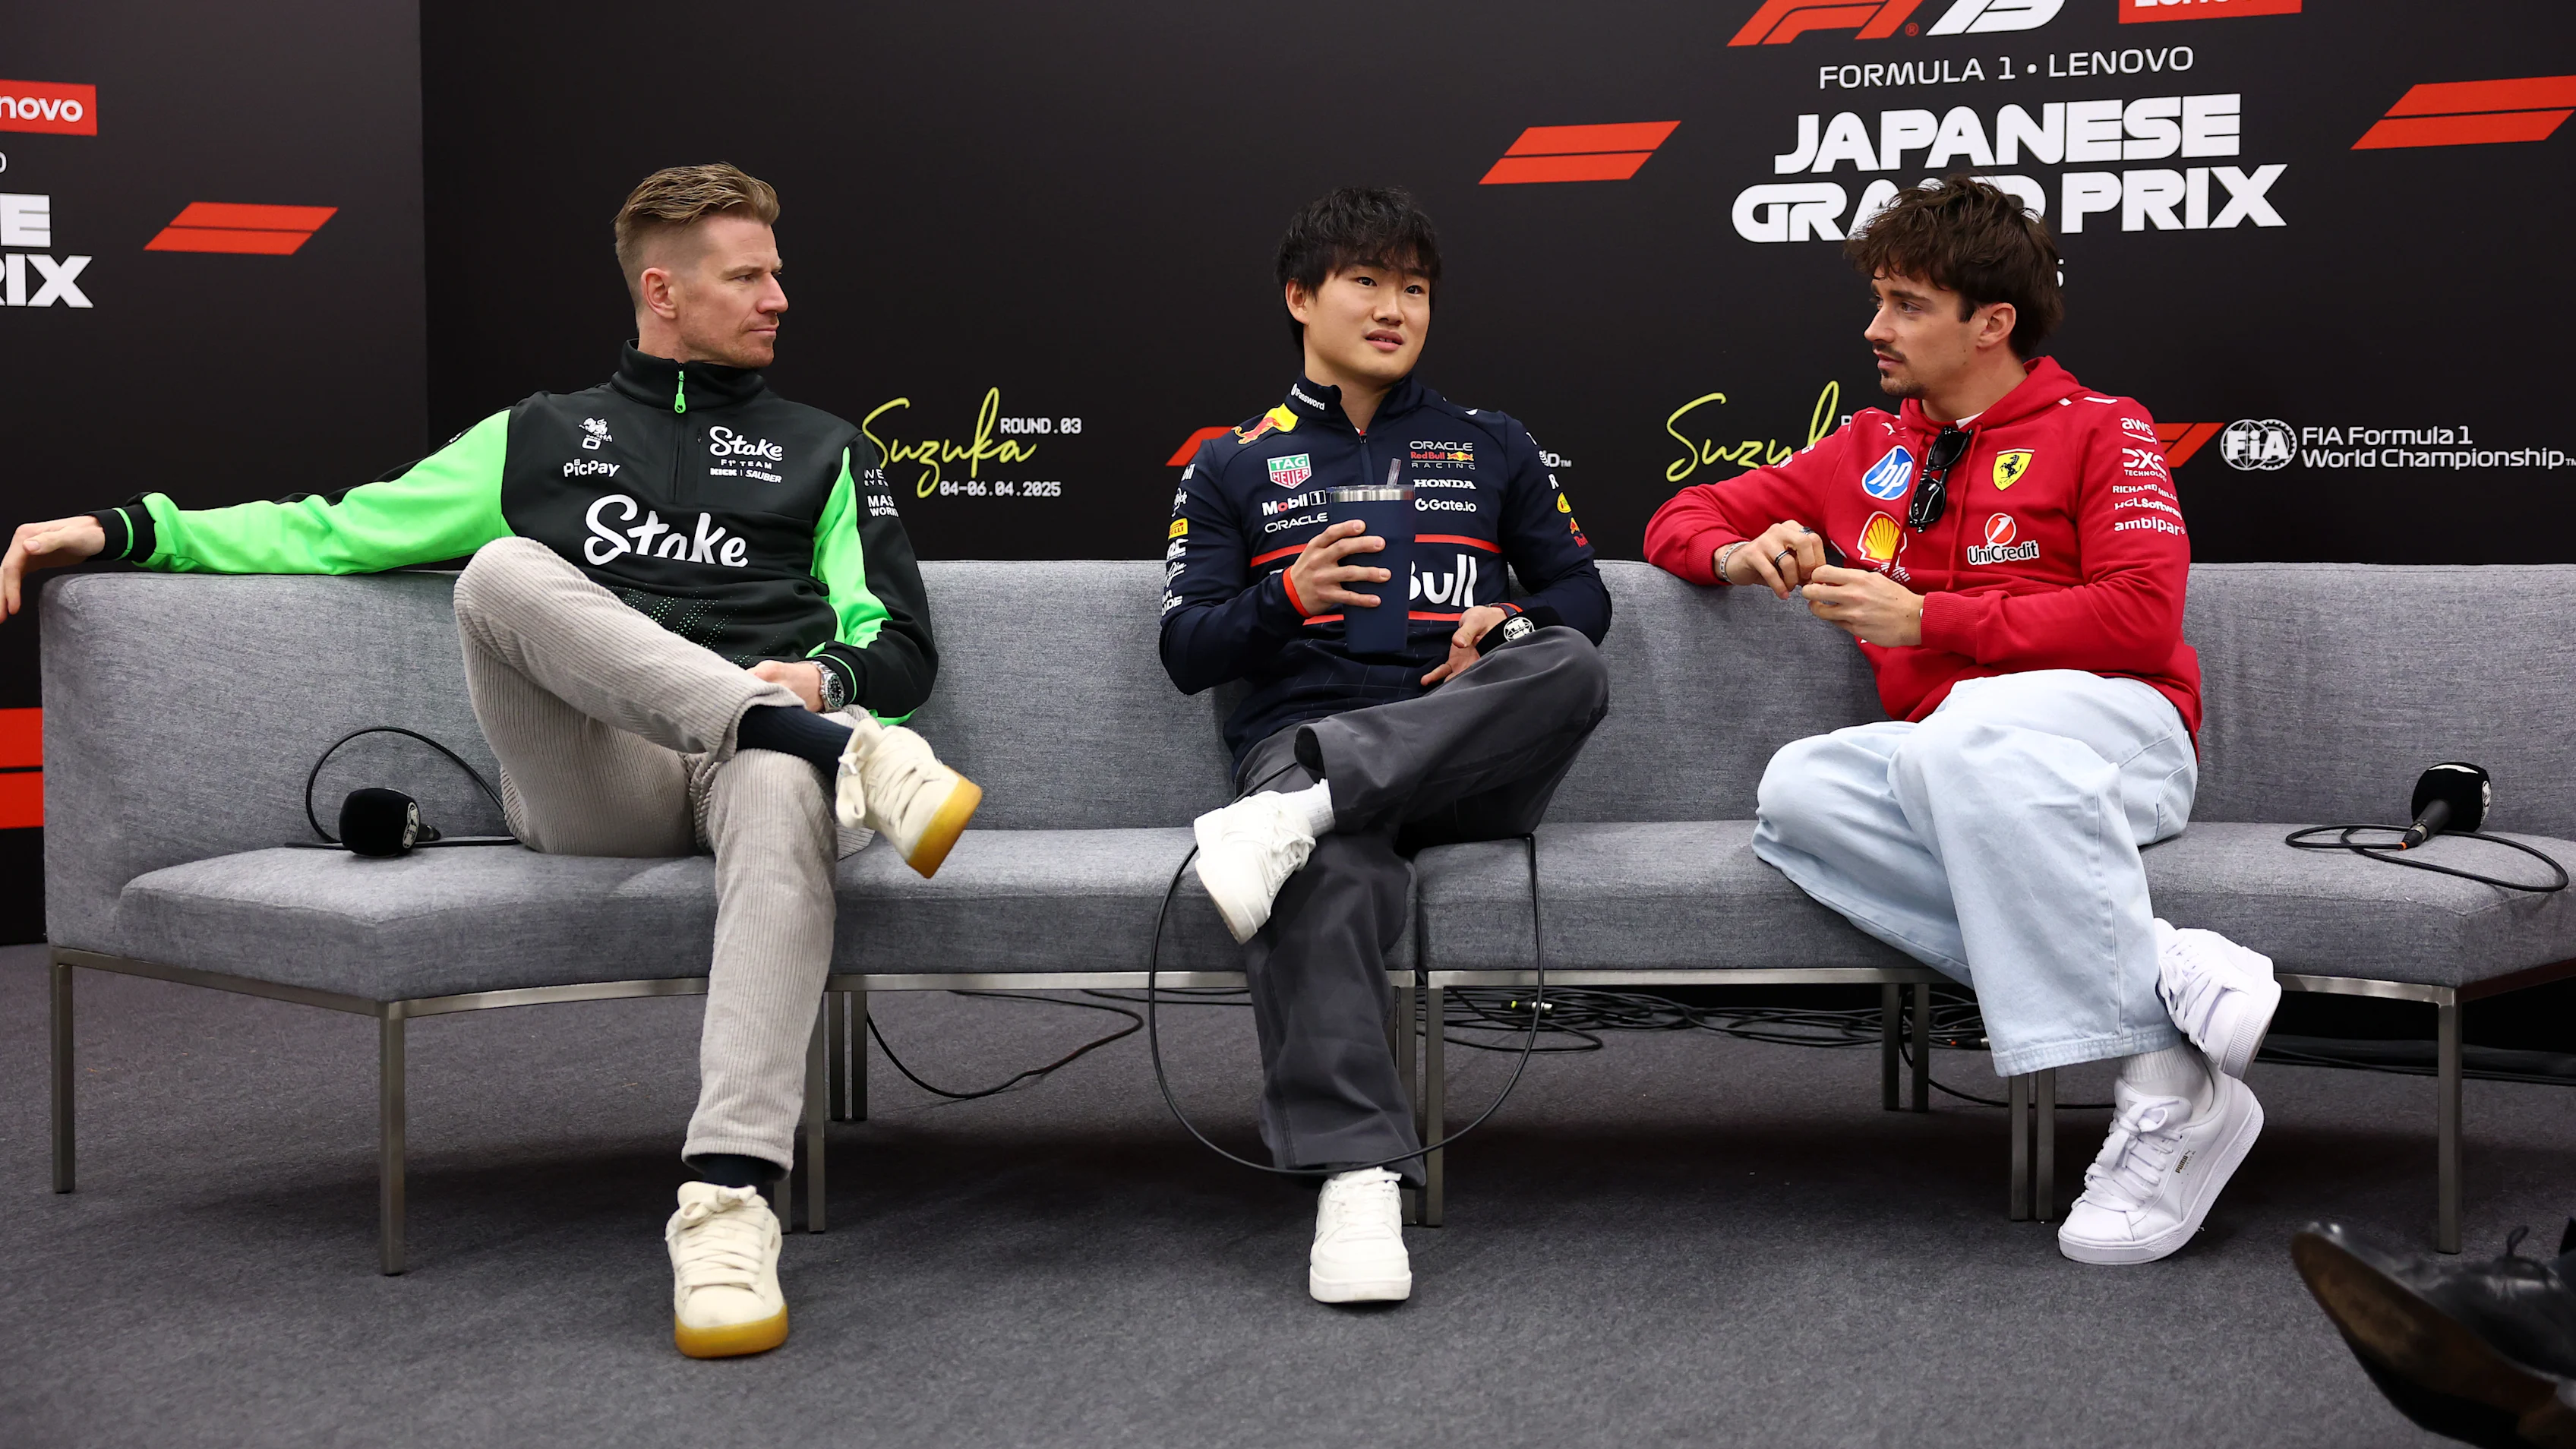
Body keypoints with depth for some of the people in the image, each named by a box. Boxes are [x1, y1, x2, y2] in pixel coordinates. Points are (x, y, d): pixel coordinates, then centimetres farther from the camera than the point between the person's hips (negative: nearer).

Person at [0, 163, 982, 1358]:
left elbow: (901, 647, 18)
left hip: (741, 766, 0)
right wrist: (123, 528, 12)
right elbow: (340, 531, 22)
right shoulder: (540, 438, 26)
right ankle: (844, 755, -40)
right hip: (591, 786, 1)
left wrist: (829, 674, -7)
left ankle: (727, 1203, -55)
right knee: (501, 570, -29)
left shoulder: (822, 453, 25)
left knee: (785, 795, -41)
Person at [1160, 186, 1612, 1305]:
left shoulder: (1489, 447, 25)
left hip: (1468, 752, 2)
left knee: (1570, 666, -35)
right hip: (1300, 735, -2)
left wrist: (1508, 624, -2)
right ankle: (1356, 1178, -49)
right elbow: (1185, 651, 12)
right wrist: (1287, 596, -9)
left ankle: (1295, 816, -43)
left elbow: (1581, 592, 22)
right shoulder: (1232, 466, 20)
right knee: (1329, 878, -40)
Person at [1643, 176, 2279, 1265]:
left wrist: (1928, 618, -10)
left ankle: (2167, 1089, -38)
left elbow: (2142, 617, -7)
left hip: (2112, 733, -5)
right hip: (1941, 761, 5)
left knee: (1969, 732, -40)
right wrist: (1738, 554, 3)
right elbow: (1682, 518, 29)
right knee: (1799, 790, -30)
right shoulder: (1866, 455, 23)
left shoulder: (2100, 431, 8)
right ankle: (2163, 969, -35)